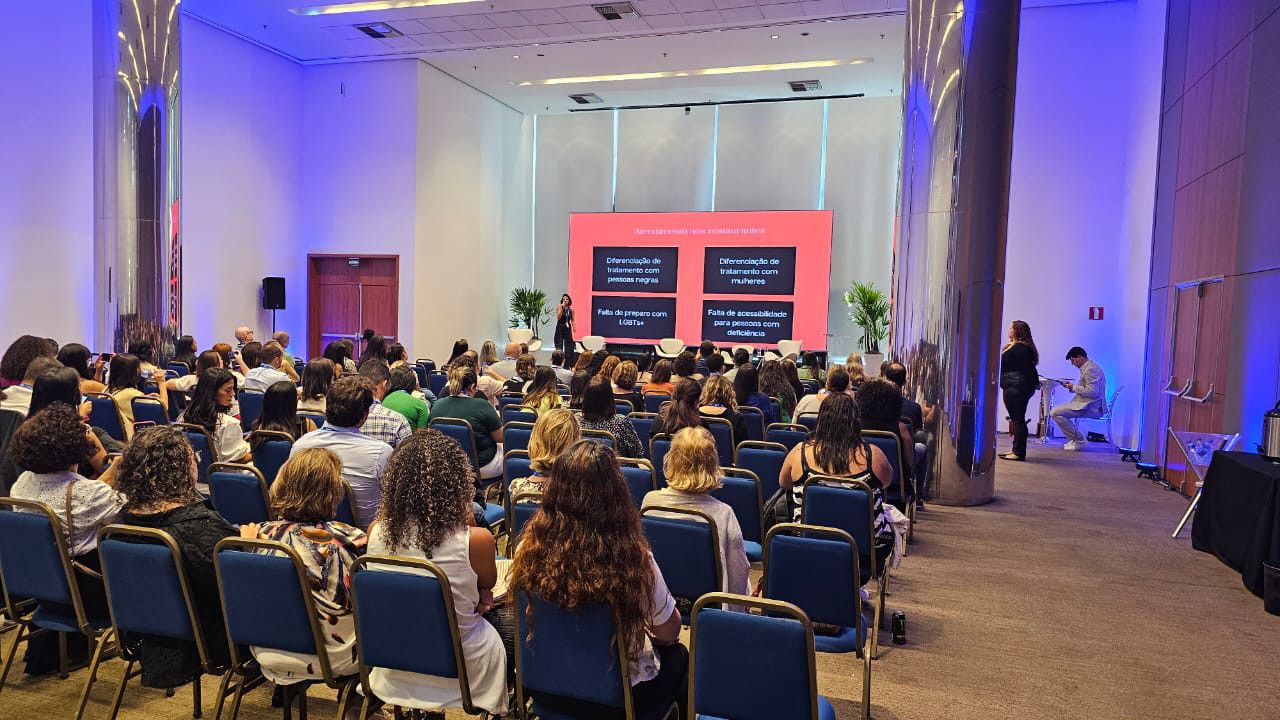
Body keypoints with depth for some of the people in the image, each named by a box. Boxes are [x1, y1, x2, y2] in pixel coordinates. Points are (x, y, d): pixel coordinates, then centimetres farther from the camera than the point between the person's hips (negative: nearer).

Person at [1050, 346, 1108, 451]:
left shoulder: (1090, 369, -18)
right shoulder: (1089, 367, 16)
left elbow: (1092, 391, -26)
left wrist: (1074, 387, -14)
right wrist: (1071, 385, 8)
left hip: (1090, 407, -11)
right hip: (1086, 404, 11)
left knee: (1055, 412, -17)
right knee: (1056, 410, 19)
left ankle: (1079, 440, -9)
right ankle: (1074, 439, 15)